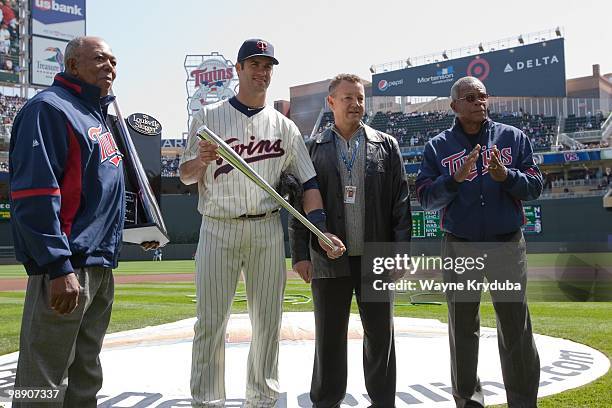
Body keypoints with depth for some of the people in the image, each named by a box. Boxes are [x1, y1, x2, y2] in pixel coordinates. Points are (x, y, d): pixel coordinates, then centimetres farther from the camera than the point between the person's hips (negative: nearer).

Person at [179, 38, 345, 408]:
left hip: (267, 230, 2)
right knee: (211, 322, -2)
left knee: (268, 321, 7)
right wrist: (202, 159, -18)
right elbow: (186, 176, 5)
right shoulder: (209, 117, 6)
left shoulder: (284, 126, 10)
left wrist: (321, 231, -9)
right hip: (218, 229, -2)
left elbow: (308, 182, 5)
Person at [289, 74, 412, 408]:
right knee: (329, 339, 8)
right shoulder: (313, 149, 5)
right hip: (329, 259, 0)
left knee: (380, 336, 9)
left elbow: (400, 202, 4)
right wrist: (300, 254, -4)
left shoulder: (386, 145, 8)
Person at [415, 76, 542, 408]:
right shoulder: (438, 146, 4)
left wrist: (506, 176, -18)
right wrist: (456, 178, -20)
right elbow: (425, 198, -3)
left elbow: (535, 186, 1)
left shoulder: (513, 138, 7)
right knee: (462, 329, 8)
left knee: (516, 328, 2)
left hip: (508, 246, 0)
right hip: (459, 248, 0)